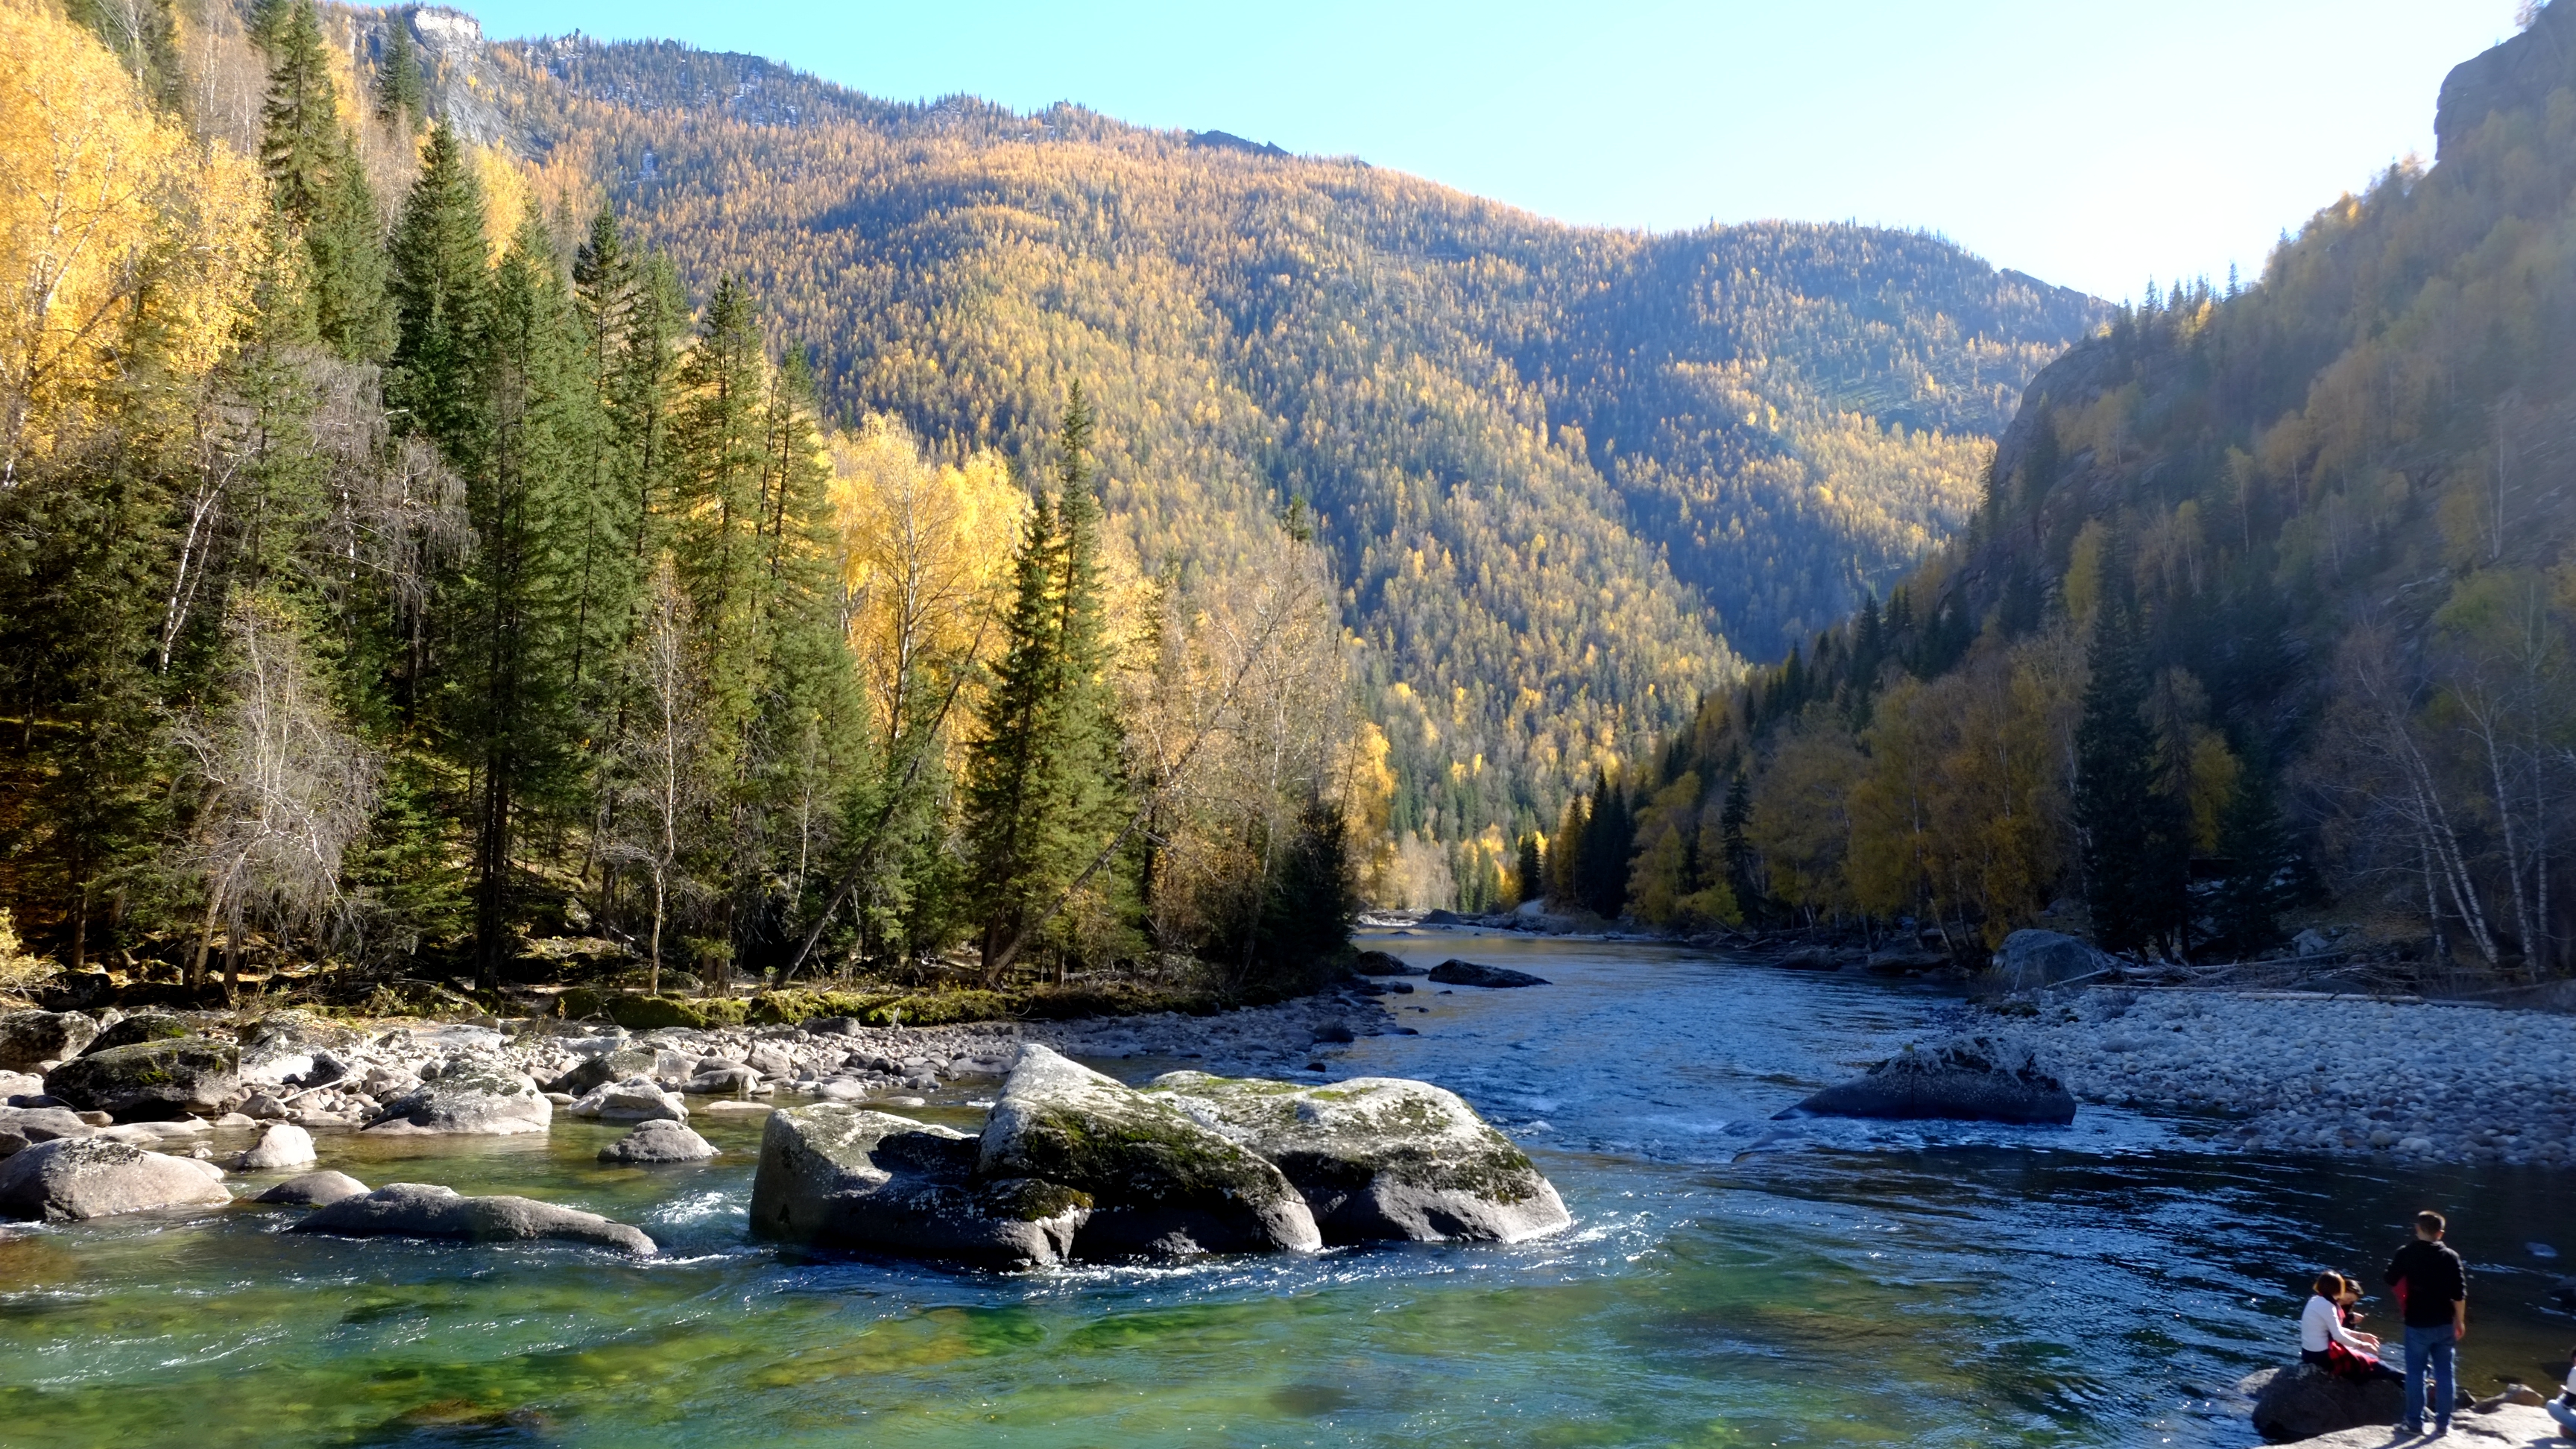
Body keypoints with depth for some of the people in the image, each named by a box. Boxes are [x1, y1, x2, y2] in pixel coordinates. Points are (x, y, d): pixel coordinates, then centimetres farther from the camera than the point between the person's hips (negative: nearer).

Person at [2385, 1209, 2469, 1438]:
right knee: (2444, 1373, 11)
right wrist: (2460, 1322, 5)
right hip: (2444, 1324, 2)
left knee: (2415, 1373, 7)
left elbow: (2391, 1281, 2)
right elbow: (2459, 1295, -7)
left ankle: (2415, 1422, 11)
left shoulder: (2407, 1254, -8)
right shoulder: (2451, 1257, -6)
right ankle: (2443, 1423, 15)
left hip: (2417, 1324, -2)